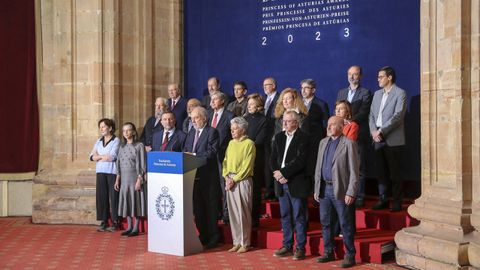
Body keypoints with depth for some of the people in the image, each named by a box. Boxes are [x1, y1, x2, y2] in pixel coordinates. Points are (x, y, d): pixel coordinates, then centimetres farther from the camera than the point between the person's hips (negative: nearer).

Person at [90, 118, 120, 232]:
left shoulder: (116, 140, -2)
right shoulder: (98, 141, 16)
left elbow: (112, 157, -13)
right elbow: (92, 156, 7)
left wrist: (99, 156, 0)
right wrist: (104, 156, -9)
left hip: (112, 172, -5)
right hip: (101, 172, 5)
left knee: (113, 196, -3)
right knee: (101, 196, 3)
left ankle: (115, 222, 4)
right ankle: (104, 222, 10)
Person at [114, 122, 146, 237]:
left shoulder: (139, 146, -7)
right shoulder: (122, 147, 11)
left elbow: (141, 164, -10)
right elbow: (118, 164, 14)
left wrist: (139, 179, -15)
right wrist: (117, 179, 9)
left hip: (135, 177, -6)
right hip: (124, 179, 6)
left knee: (136, 201, -1)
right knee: (126, 202, 8)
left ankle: (136, 228, 6)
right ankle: (129, 227, 17)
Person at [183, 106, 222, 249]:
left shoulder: (212, 132, -7)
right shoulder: (191, 133, 16)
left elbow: (212, 152, -17)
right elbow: (185, 150, 17)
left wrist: (194, 155, -20)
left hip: (208, 177, -7)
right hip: (194, 175, 7)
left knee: (210, 208, 1)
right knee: (197, 208, 12)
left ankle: (213, 238, 10)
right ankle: (202, 236, 23)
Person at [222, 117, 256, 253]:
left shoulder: (249, 143, -6)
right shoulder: (231, 143, 15)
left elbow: (247, 166, -11)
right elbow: (225, 161, 14)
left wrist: (235, 179, -13)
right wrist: (226, 177, -1)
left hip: (243, 181, -6)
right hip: (230, 181, 6)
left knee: (243, 213, -1)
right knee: (232, 212, 8)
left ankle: (245, 243, 8)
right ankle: (237, 242, 17)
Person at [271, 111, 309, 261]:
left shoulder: (303, 138, -7)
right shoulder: (279, 137, 13)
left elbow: (300, 161, -17)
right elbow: (273, 159, 11)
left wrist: (283, 173, -16)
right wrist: (278, 174, -6)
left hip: (297, 183, -6)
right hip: (282, 183, 6)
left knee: (299, 217, 1)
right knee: (285, 216, 12)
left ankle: (301, 248, 9)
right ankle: (287, 246, 22)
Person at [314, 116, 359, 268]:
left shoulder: (349, 144, -8)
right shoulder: (323, 143, 12)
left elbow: (354, 171, -10)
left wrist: (351, 193, -15)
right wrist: (316, 189, 10)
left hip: (340, 190, -6)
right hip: (324, 189, 6)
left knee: (345, 224, 2)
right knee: (325, 222, 12)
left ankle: (350, 255, 14)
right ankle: (328, 252, 25)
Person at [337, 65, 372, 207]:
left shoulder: (365, 93, 1)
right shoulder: (341, 92, 18)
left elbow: (363, 113, -10)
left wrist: (351, 121, -24)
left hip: (359, 135, -5)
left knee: (359, 168, -1)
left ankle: (359, 197, 4)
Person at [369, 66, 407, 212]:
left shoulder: (400, 93, -4)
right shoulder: (377, 94, 17)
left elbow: (398, 116, -13)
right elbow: (371, 115, 14)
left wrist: (381, 131, -16)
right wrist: (373, 131, -3)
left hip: (392, 139, -6)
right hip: (378, 139, 6)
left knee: (394, 172, -2)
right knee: (381, 171, 8)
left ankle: (397, 202, 6)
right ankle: (383, 200, 16)